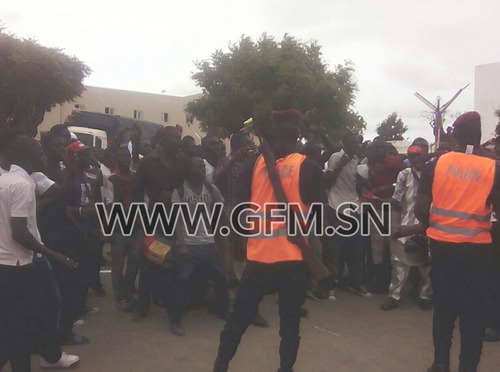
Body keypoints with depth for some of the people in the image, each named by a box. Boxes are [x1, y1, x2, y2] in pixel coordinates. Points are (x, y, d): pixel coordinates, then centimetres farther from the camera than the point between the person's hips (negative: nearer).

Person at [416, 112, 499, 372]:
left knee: (444, 307, 16)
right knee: (474, 313, 11)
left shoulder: (436, 165, -4)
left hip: (442, 245, 2)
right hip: (477, 249, -1)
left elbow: (420, 210, -5)